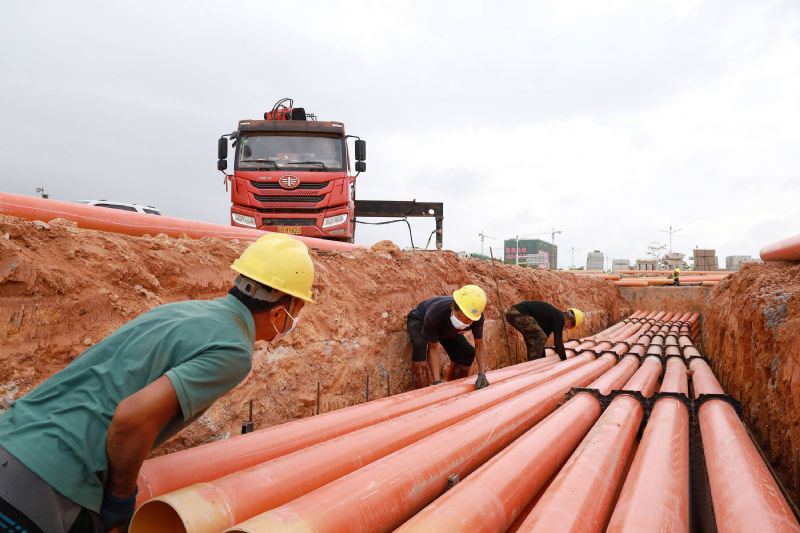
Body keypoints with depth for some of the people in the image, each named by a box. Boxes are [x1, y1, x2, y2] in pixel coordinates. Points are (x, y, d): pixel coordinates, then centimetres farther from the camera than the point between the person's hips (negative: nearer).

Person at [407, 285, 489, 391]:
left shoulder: (477, 317, -33)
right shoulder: (435, 314, -46)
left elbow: (479, 346, -20)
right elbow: (432, 348, -35)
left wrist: (482, 374, -33)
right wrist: (437, 381, -41)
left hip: (445, 329, 5)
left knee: (467, 353, -8)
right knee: (420, 345, -36)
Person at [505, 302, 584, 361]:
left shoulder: (553, 316, 23)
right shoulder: (560, 318, -5)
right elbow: (558, 341, -7)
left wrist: (543, 359, 35)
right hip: (519, 313, -11)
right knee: (540, 337, -7)